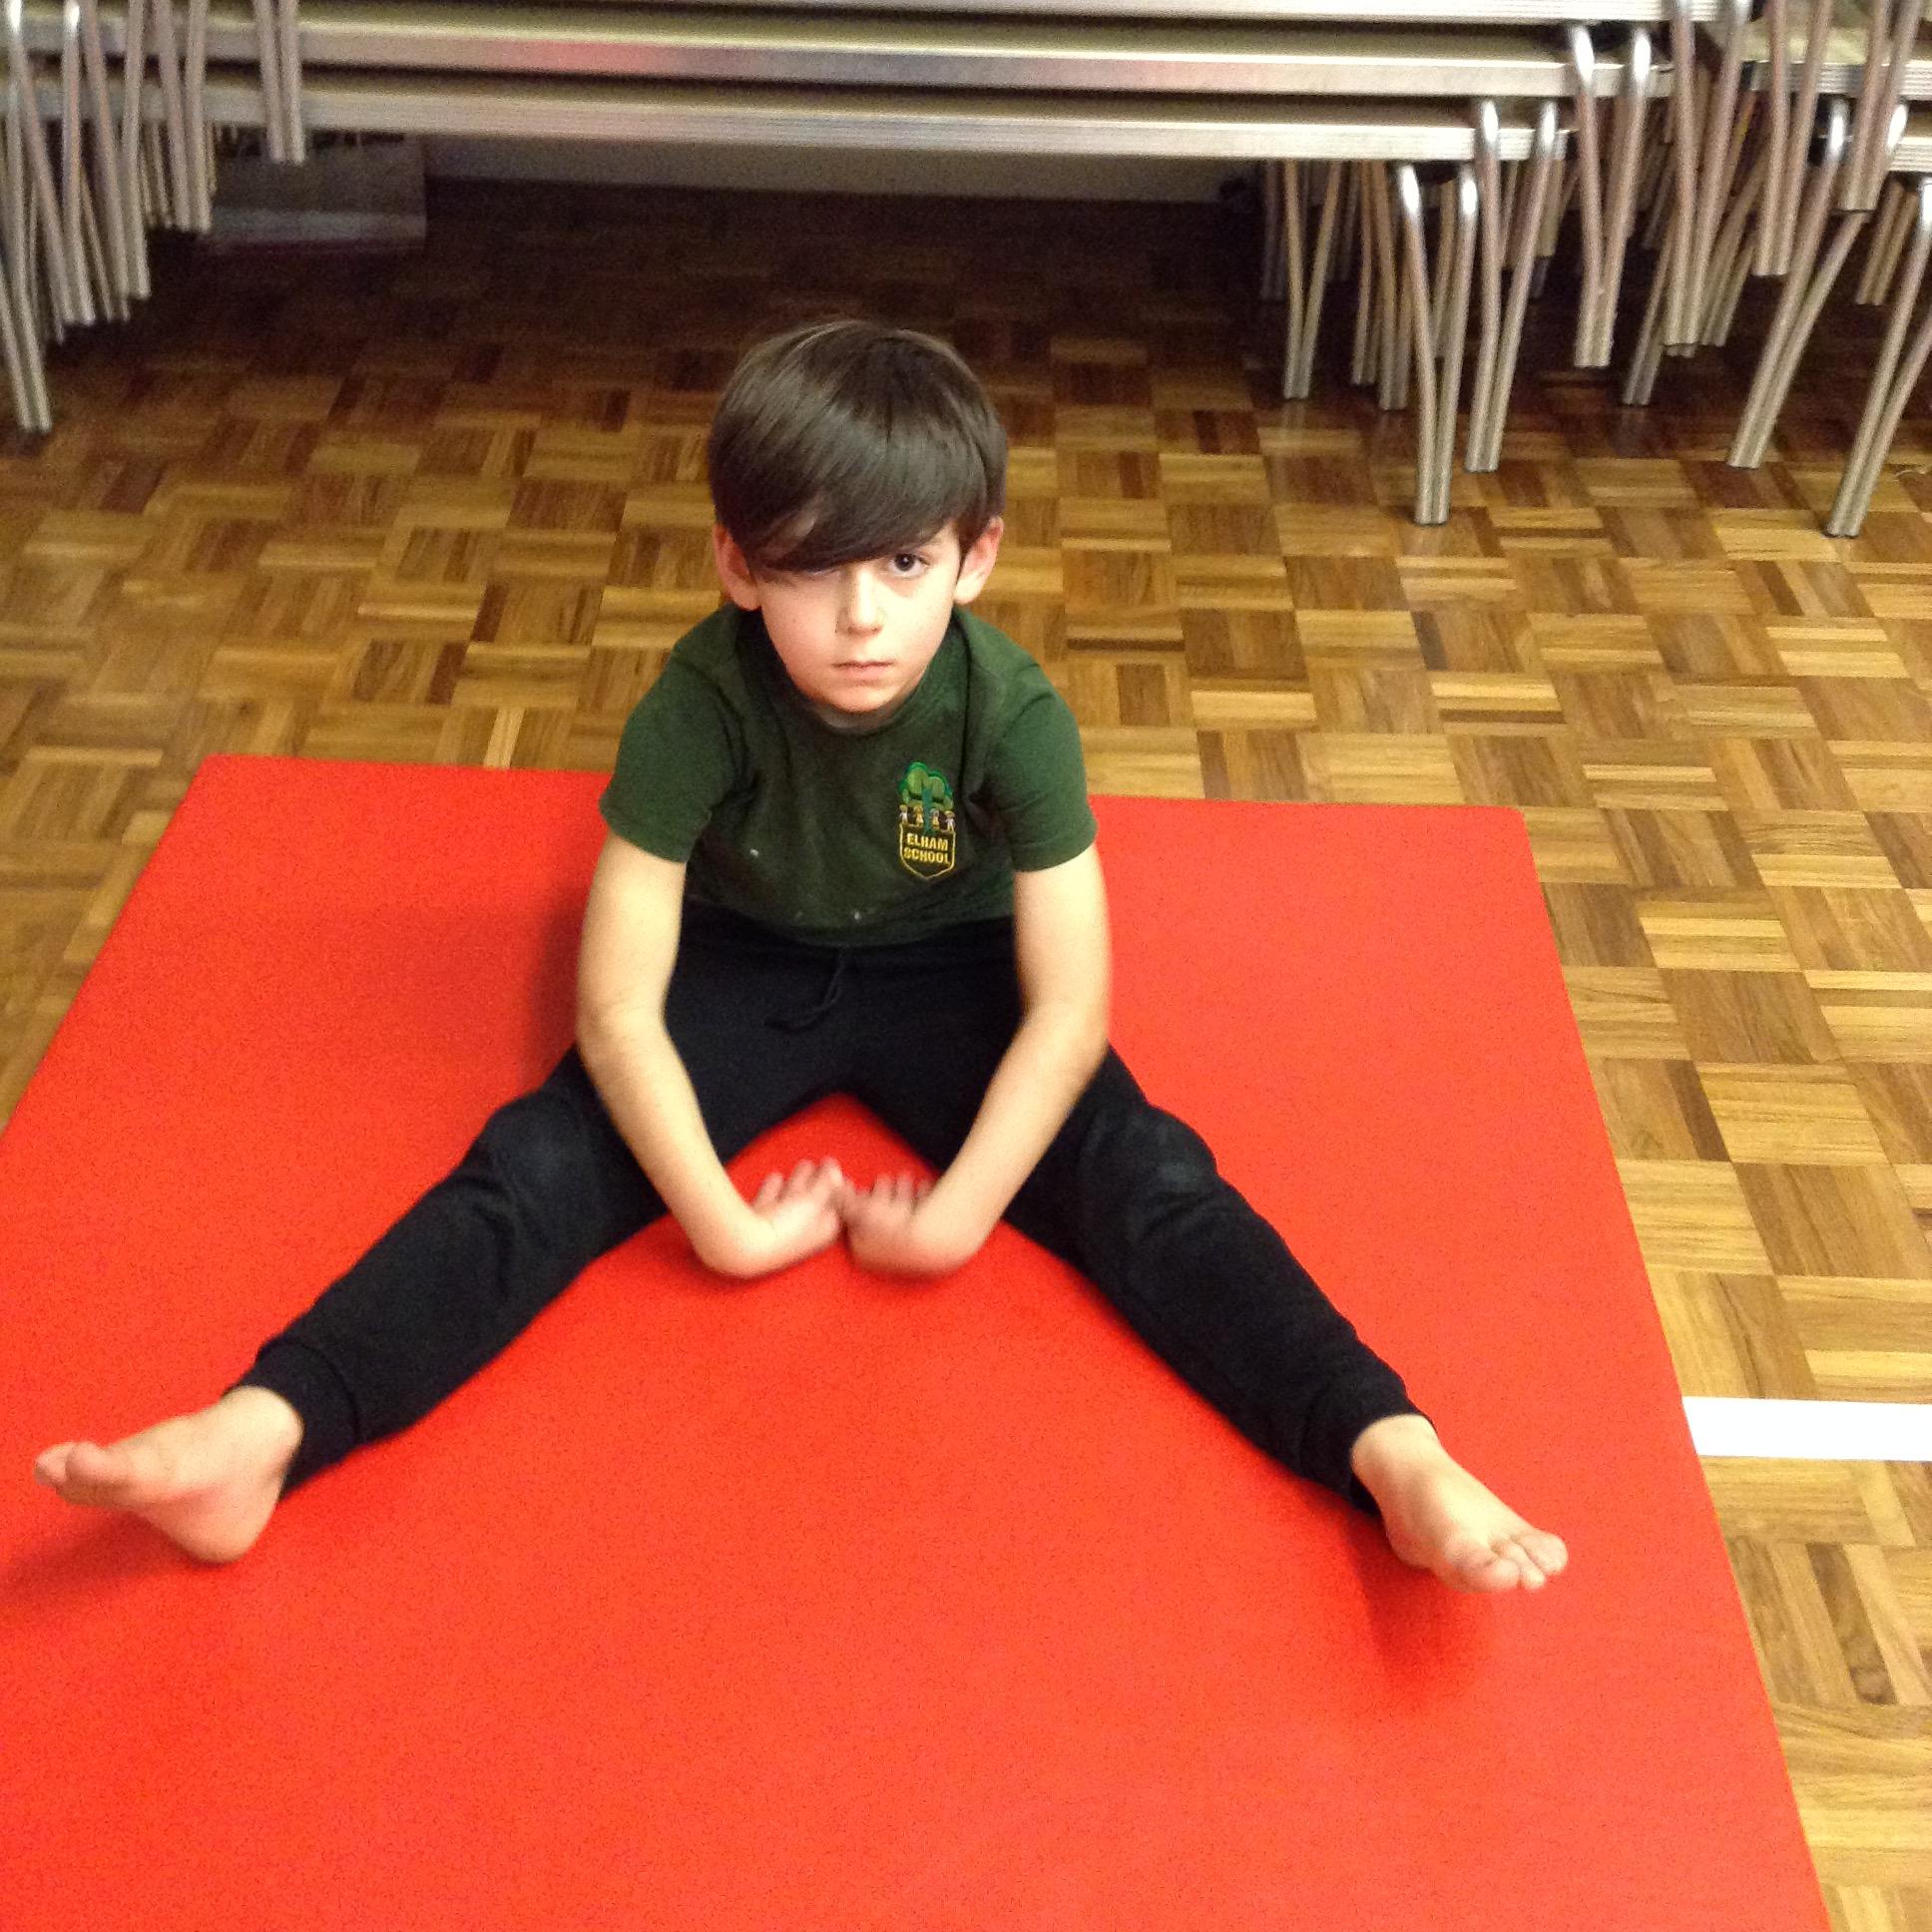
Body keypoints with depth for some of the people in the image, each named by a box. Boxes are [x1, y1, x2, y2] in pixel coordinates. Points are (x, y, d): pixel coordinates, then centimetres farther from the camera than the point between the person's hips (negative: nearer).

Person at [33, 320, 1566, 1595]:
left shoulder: (1015, 715, -26)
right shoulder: (699, 704, -26)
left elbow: (1067, 1002, -24)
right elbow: (617, 1000, -25)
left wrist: (957, 1214, -28)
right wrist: (720, 1219, -29)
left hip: (947, 972, 0)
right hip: (745, 963, 0)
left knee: (1143, 1177, -23)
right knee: (539, 1162, -22)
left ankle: (1392, 1457, -33)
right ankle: (258, 1436, -35)